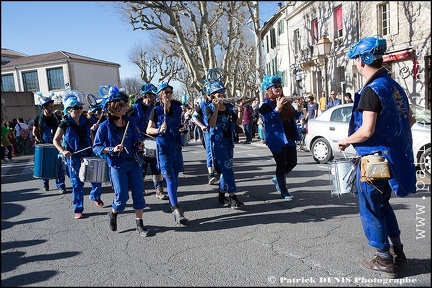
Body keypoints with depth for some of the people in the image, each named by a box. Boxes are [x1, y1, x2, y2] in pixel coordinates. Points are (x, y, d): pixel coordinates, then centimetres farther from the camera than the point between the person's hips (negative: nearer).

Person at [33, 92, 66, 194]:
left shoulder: (56, 118, 0)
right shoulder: (38, 119, -2)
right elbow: (35, 132, 7)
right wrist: (38, 140, -7)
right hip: (44, 146, 0)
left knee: (59, 165, -4)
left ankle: (61, 185, 1)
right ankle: (45, 184, 27)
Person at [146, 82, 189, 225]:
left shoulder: (177, 107, 6)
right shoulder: (156, 110, -6)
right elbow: (148, 130, -4)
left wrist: (182, 129, 1)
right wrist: (159, 130, -22)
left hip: (176, 146, 5)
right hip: (163, 147, -5)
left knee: (175, 177, 12)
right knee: (170, 178, -11)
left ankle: (173, 204, 29)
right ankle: (176, 209, -14)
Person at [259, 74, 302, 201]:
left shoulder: (285, 102, 13)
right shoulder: (266, 105, -8)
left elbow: (295, 116, 18)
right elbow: (268, 119, -21)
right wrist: (277, 108, -30)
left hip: (290, 139, 7)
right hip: (277, 140, -7)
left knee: (292, 163, 10)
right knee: (281, 165, 0)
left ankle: (278, 179, 34)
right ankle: (283, 191, 13)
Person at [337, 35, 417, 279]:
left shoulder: (372, 90, -19)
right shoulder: (395, 86, 8)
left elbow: (366, 131, -26)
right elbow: (410, 120, 16)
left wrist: (345, 141, -9)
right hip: (394, 156, 9)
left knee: (370, 209, 6)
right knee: (383, 204, 23)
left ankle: (384, 261, 17)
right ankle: (398, 251, 32)